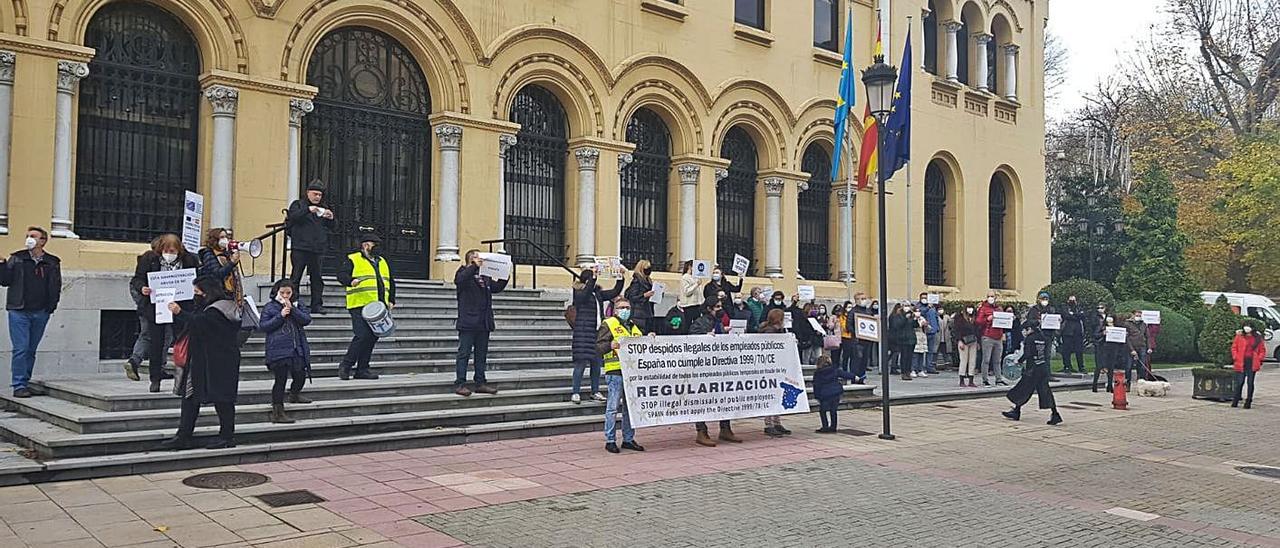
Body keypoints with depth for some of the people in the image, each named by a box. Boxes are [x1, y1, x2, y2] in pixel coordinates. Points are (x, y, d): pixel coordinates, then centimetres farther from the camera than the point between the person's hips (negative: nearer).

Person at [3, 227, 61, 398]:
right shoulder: (16, 259, 5)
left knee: (31, 350, 10)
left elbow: (56, 287, 7)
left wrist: (51, 306, -2)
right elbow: (5, 281, 3)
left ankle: (24, 382, 20)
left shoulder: (52, 263, 6)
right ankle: (18, 386, -2)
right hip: (19, 311, -2)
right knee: (21, 349, -6)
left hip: (40, 313, 2)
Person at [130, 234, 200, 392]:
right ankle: (155, 379, 16)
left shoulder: (189, 260, -2)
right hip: (155, 307, 0)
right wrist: (142, 288, -19)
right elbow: (137, 279, 1)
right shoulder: (149, 259, -3)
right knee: (155, 342, 6)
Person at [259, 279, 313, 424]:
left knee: (300, 376, 12)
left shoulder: (297, 306, 12)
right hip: (278, 350, -4)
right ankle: (277, 412, -1)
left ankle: (294, 395, 45)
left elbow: (307, 320, -3)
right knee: (280, 379, -6)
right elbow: (264, 326, -5)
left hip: (297, 350, 4)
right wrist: (280, 315, -13)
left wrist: (292, 309, -13)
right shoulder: (270, 307, 2)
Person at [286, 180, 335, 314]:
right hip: (300, 248, -4)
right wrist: (308, 210, -22)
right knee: (296, 277, -5)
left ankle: (317, 305, 7)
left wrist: (331, 218, -3)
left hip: (318, 249, 4)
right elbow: (292, 217, -11)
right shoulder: (298, 204, 8)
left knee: (317, 278, 3)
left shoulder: (323, 208, 21)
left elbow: (331, 227, 18)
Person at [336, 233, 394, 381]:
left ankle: (362, 369, 12)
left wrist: (391, 300, 19)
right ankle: (345, 366, -1)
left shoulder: (382, 262, 23)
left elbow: (390, 282, 28)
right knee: (362, 336, -15)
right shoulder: (353, 260, 3)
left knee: (372, 338, 5)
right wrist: (351, 281, -30)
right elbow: (341, 274, -10)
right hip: (360, 306, -7)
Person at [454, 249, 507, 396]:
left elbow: (497, 287, 24)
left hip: (483, 323, 7)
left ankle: (480, 383, 17)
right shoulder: (464, 273, -3)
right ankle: (459, 384, -2)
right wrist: (474, 266, -27)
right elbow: (458, 280, -24)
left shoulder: (485, 277, 18)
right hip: (468, 323, -7)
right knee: (464, 354, -4)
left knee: (481, 355, 11)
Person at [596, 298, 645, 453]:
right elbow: (599, 346, -9)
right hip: (615, 371, -7)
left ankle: (628, 439, 19)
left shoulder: (634, 327, 22)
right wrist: (610, 345, -28)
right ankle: (610, 440, 2)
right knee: (613, 407, -4)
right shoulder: (608, 324, 0)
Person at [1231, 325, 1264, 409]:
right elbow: (1234, 347, 7)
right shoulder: (1239, 336, 3)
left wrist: (1259, 359, -2)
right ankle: (1235, 402, 11)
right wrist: (1235, 358, -2)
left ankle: (1248, 402, 12)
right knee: (1239, 382, 1)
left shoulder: (1258, 338, 5)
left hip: (1252, 363, 1)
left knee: (1250, 383, 6)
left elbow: (1262, 350, 10)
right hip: (1241, 363, -1)